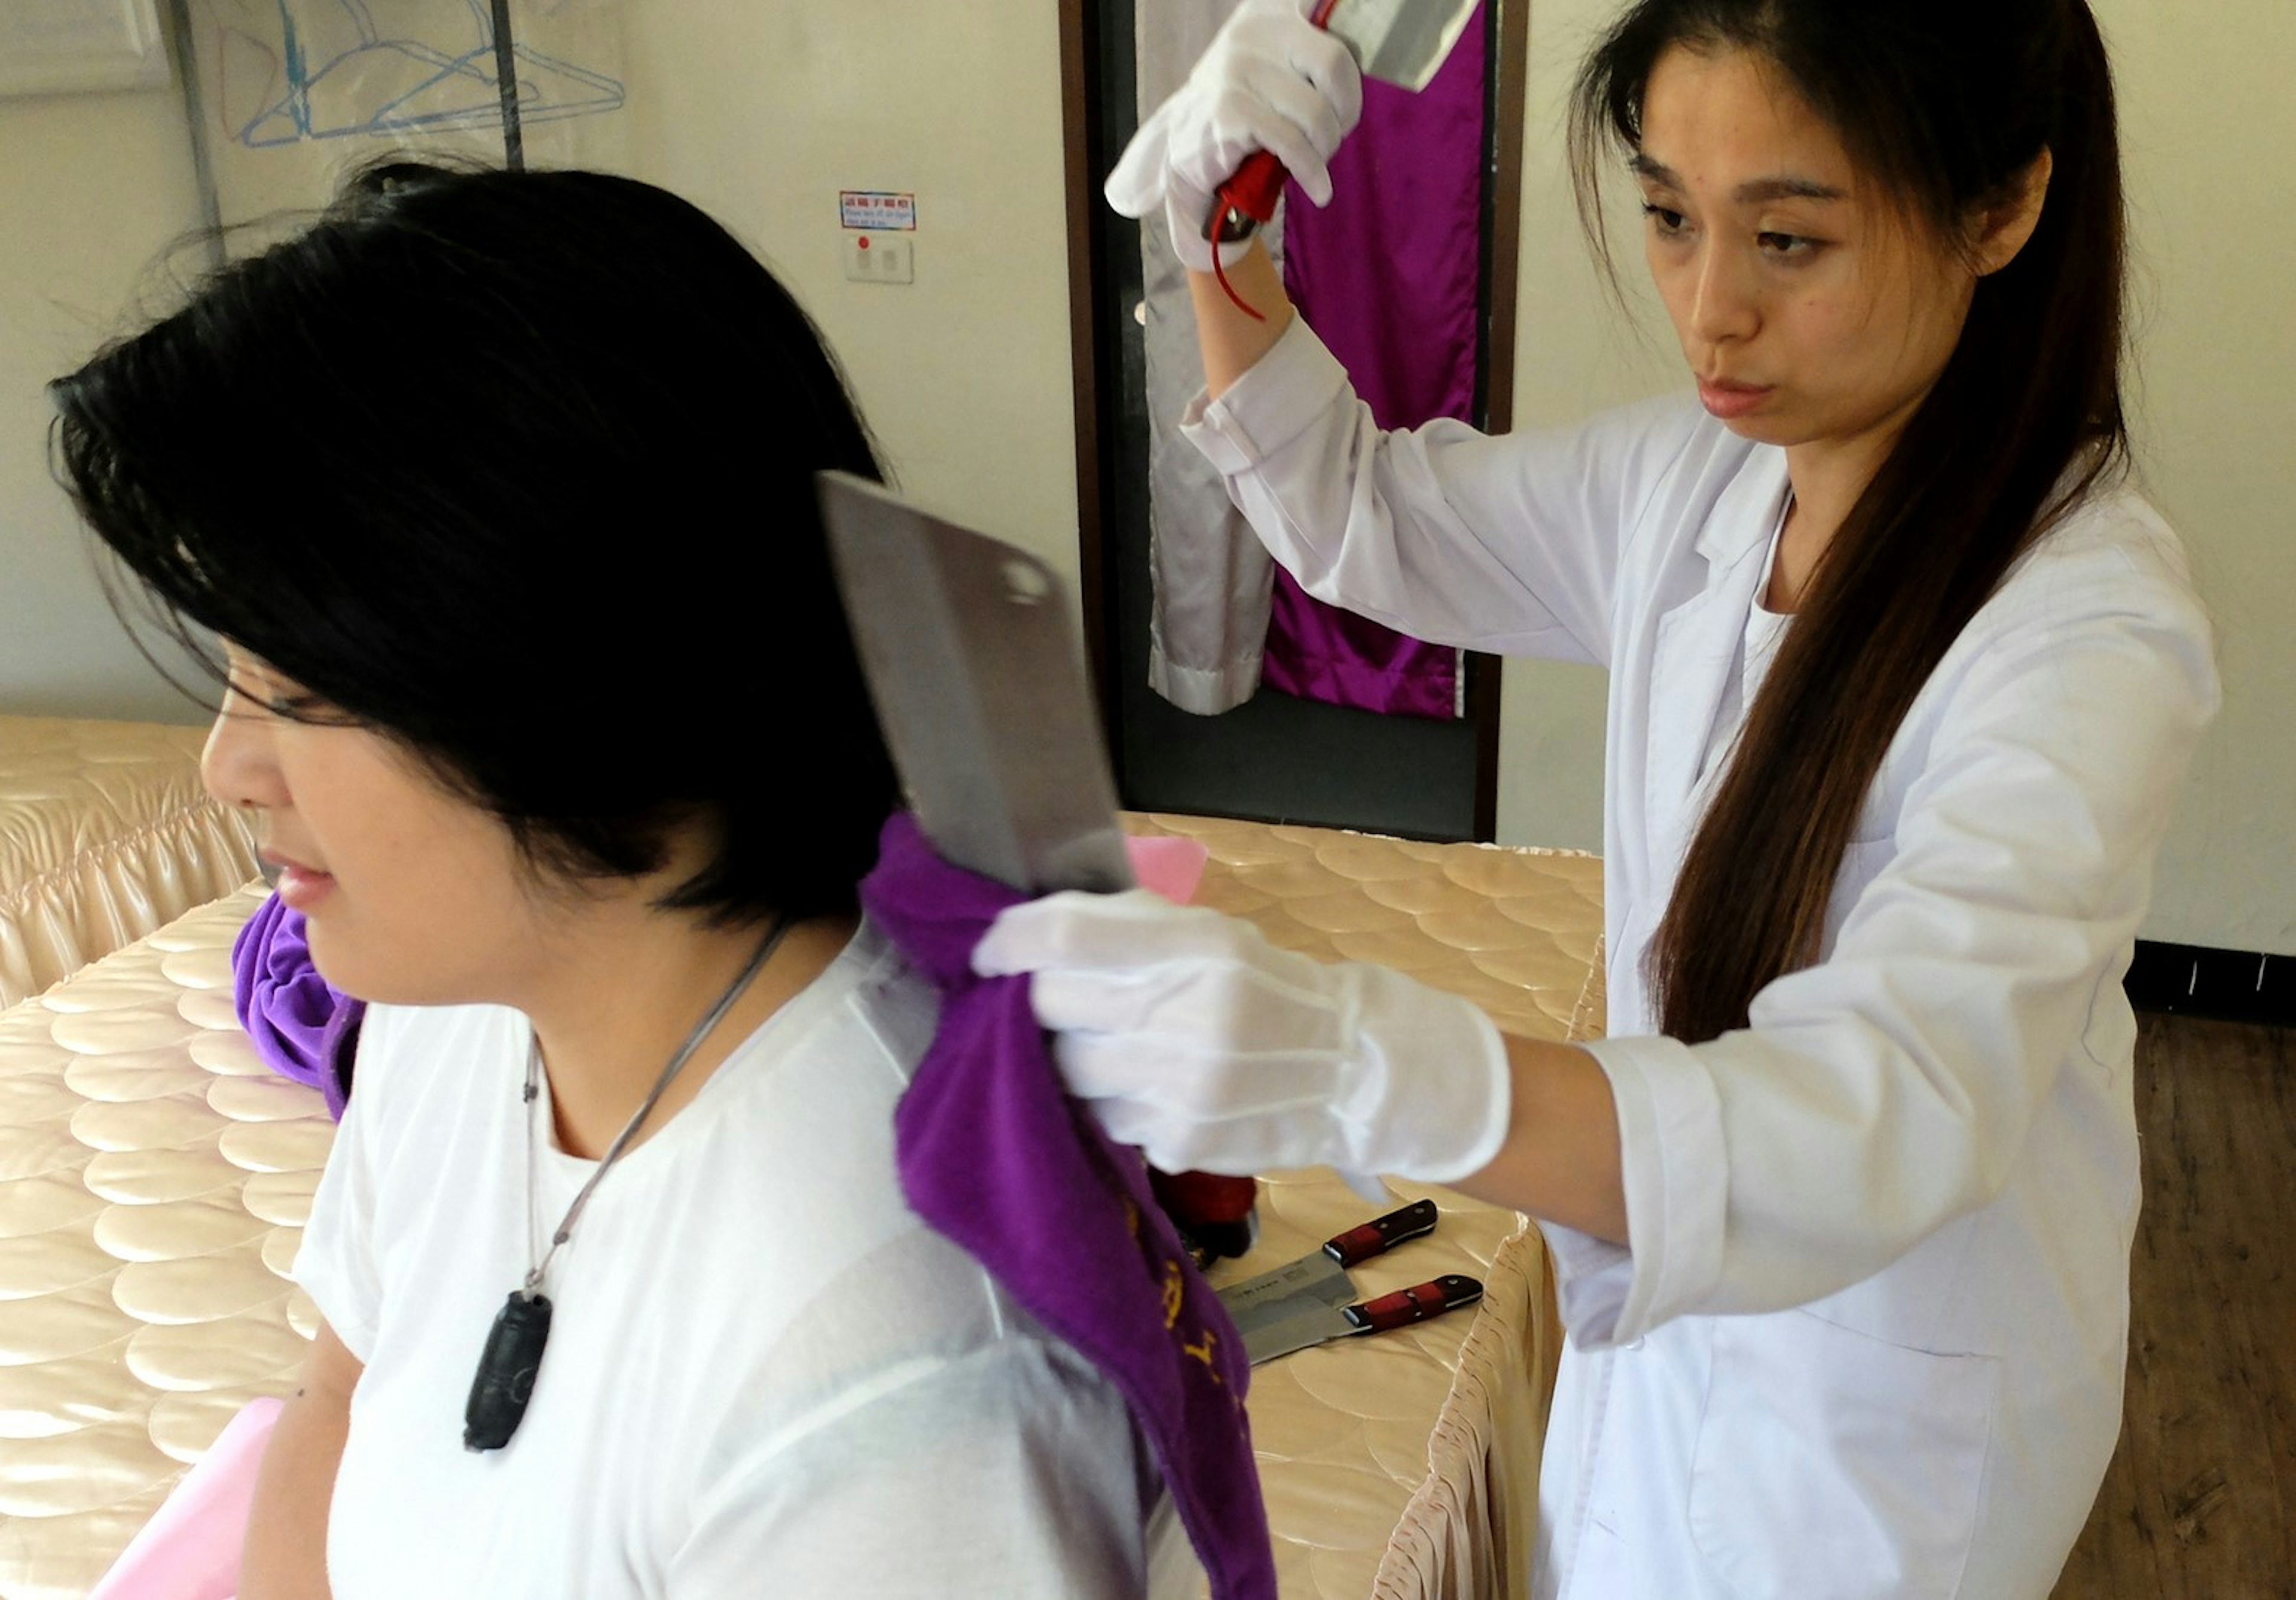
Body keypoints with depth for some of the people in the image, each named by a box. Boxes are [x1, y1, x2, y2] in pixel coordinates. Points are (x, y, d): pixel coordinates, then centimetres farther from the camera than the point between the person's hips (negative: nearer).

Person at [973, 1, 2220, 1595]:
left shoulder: (2093, 629, -31)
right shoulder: (1697, 480, -9)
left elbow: (1889, 1116, -42)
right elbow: (1357, 514, 5)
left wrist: (1365, 1066, -60)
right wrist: (1224, 239, -14)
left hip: (1892, 1414, -5)